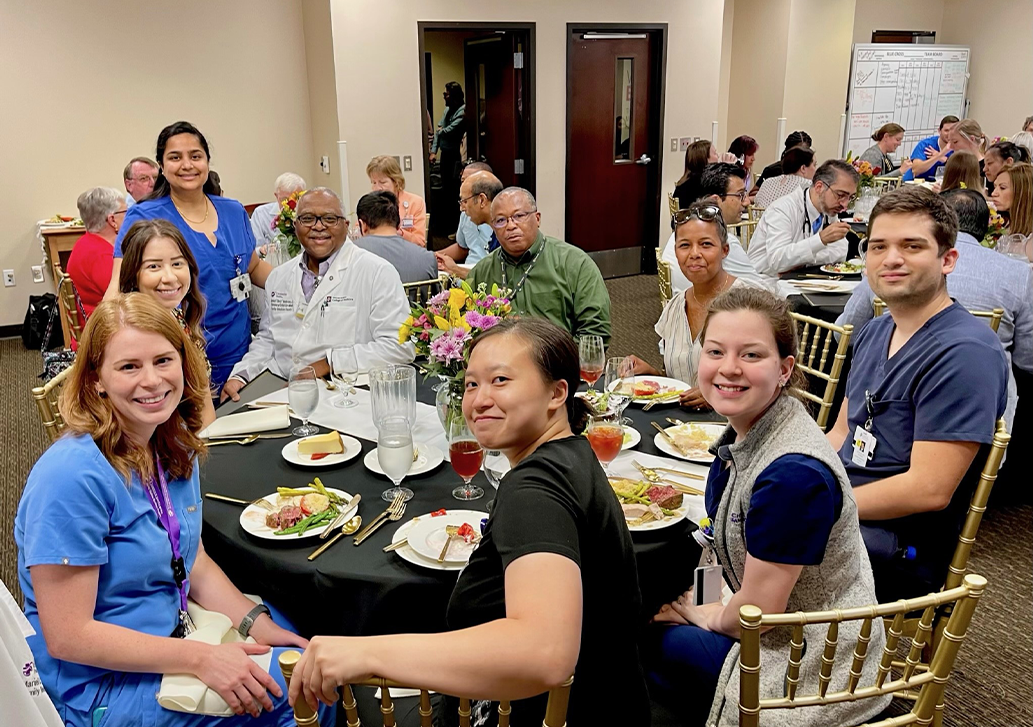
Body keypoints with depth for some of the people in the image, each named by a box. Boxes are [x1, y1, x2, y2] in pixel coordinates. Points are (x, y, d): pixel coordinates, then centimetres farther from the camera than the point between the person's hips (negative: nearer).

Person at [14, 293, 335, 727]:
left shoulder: (174, 444, -2)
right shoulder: (72, 476, -26)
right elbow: (67, 638, -23)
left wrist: (256, 623, -7)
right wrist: (201, 659, -25)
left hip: (173, 633, 8)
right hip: (101, 688, -7)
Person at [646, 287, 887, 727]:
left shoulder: (794, 474, -32)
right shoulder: (744, 432, -4)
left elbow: (757, 610, -23)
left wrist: (708, 615, -4)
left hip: (812, 669, -8)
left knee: (643, 638, -3)